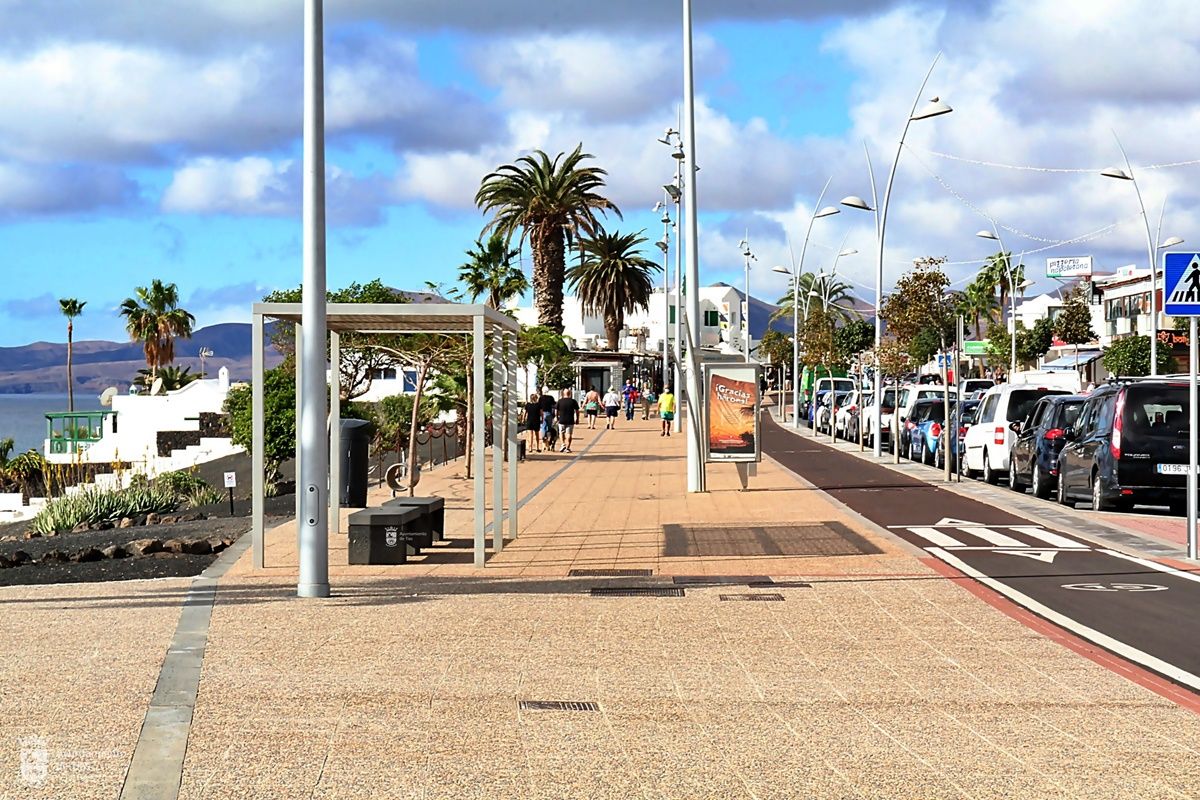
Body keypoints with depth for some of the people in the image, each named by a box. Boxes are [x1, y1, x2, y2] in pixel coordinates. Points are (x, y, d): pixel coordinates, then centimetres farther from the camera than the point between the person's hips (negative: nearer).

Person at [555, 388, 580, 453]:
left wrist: (557, 417, 16)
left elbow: (556, 411, 1)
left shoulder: (560, 401, -2)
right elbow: (577, 411, -1)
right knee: (569, 434, 6)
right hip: (570, 421, 0)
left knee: (562, 432, 20)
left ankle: (563, 444, 5)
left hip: (561, 420, 0)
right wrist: (577, 419, 10)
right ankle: (567, 448, 3)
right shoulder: (573, 401, -3)